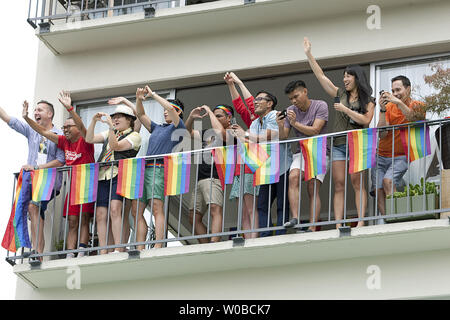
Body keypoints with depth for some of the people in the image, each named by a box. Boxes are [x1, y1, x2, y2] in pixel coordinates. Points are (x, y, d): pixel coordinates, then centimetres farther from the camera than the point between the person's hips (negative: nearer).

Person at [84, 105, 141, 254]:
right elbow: (89, 139, 20)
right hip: (102, 177, 6)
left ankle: (119, 249, -27)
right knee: (101, 214, -3)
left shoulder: (134, 136, 5)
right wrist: (94, 121, 9)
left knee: (115, 209, -24)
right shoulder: (110, 133, 26)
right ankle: (103, 252, -4)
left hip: (118, 176, -6)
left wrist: (111, 126, -14)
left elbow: (116, 146, -9)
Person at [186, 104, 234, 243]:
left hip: (215, 178, -9)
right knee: (194, 216, 7)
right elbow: (189, 132, 32)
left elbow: (220, 132, -20)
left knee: (215, 208, -28)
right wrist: (191, 117, 12)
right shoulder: (207, 133, 24)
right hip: (200, 179, 9)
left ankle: (214, 245, -42)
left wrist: (210, 112, -7)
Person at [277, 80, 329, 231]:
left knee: (313, 188, -14)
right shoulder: (291, 111, 8)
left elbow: (315, 131, -13)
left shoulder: (320, 106, -4)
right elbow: (283, 137, 4)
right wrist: (280, 125, -16)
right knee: (293, 177, -25)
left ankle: (312, 228, -18)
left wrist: (295, 123, -19)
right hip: (301, 152, 3)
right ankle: (295, 218, -34)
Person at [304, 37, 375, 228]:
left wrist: (345, 110, -8)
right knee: (338, 185, -3)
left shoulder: (368, 101, 7)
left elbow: (365, 120, -8)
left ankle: (361, 221, -12)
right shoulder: (340, 95, 16)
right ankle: (338, 225, -7)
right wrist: (309, 54, 10)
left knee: (358, 183, -9)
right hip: (338, 144, 3)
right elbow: (320, 76, 14)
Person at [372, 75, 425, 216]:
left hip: (401, 157, -4)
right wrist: (383, 110, -15)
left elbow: (414, 118, -22)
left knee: (388, 181, -27)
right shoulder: (389, 107, 6)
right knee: (379, 190, -9)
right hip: (381, 157, 4)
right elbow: (382, 134, -5)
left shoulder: (417, 106, 2)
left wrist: (398, 102, -31)